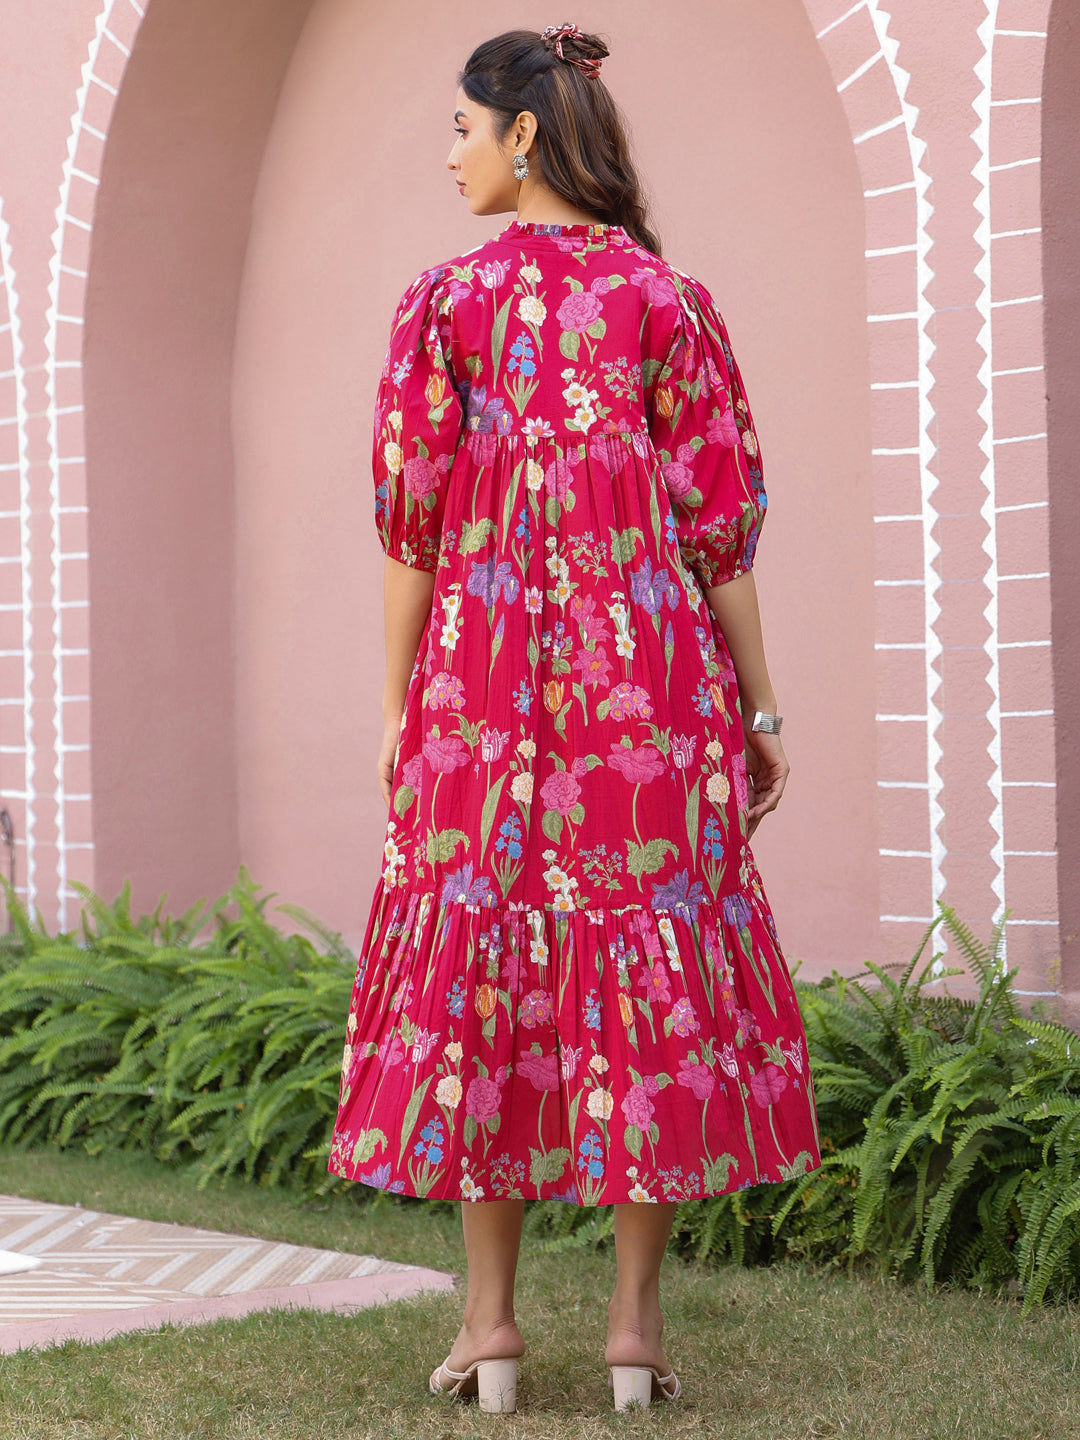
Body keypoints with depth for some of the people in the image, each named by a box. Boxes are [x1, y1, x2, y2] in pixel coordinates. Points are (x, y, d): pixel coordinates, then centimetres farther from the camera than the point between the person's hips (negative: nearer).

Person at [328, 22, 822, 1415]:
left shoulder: (446, 301, 0)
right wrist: (755, 706, 7)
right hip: (648, 667, 1)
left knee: (481, 949, 6)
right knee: (651, 950, 4)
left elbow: (411, 517, -1)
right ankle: (635, 1320, 4)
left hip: (484, 666, -1)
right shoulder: (668, 299, 4)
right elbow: (719, 517, 2)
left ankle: (490, 1320, 7)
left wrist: (398, 700, 5)